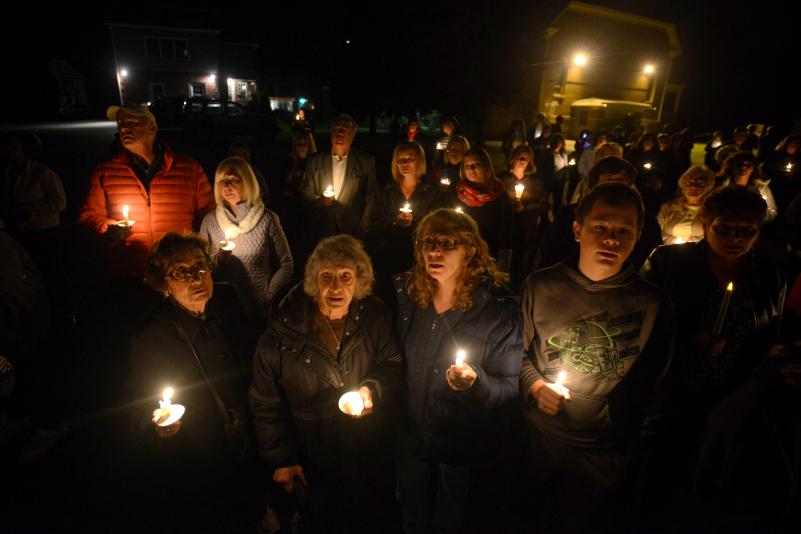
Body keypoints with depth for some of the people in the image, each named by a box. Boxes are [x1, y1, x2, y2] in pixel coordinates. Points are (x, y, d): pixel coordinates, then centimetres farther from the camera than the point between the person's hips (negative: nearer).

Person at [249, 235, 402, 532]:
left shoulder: (375, 316, -12)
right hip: (311, 463, -1)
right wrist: (280, 459, -4)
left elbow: (392, 364, 1)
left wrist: (372, 389, -21)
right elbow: (266, 403, -8)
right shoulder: (283, 330, -17)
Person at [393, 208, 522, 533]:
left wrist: (475, 381, -37)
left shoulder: (499, 308, -21)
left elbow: (509, 387, -18)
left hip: (466, 448, -3)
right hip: (411, 435, 4)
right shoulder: (406, 291, -8)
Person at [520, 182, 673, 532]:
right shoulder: (540, 287, -10)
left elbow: (655, 388, 0)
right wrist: (534, 385, -14)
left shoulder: (653, 304, -10)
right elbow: (518, 352, 4)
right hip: (538, 443, 1)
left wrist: (641, 449, 4)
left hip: (605, 460, -1)